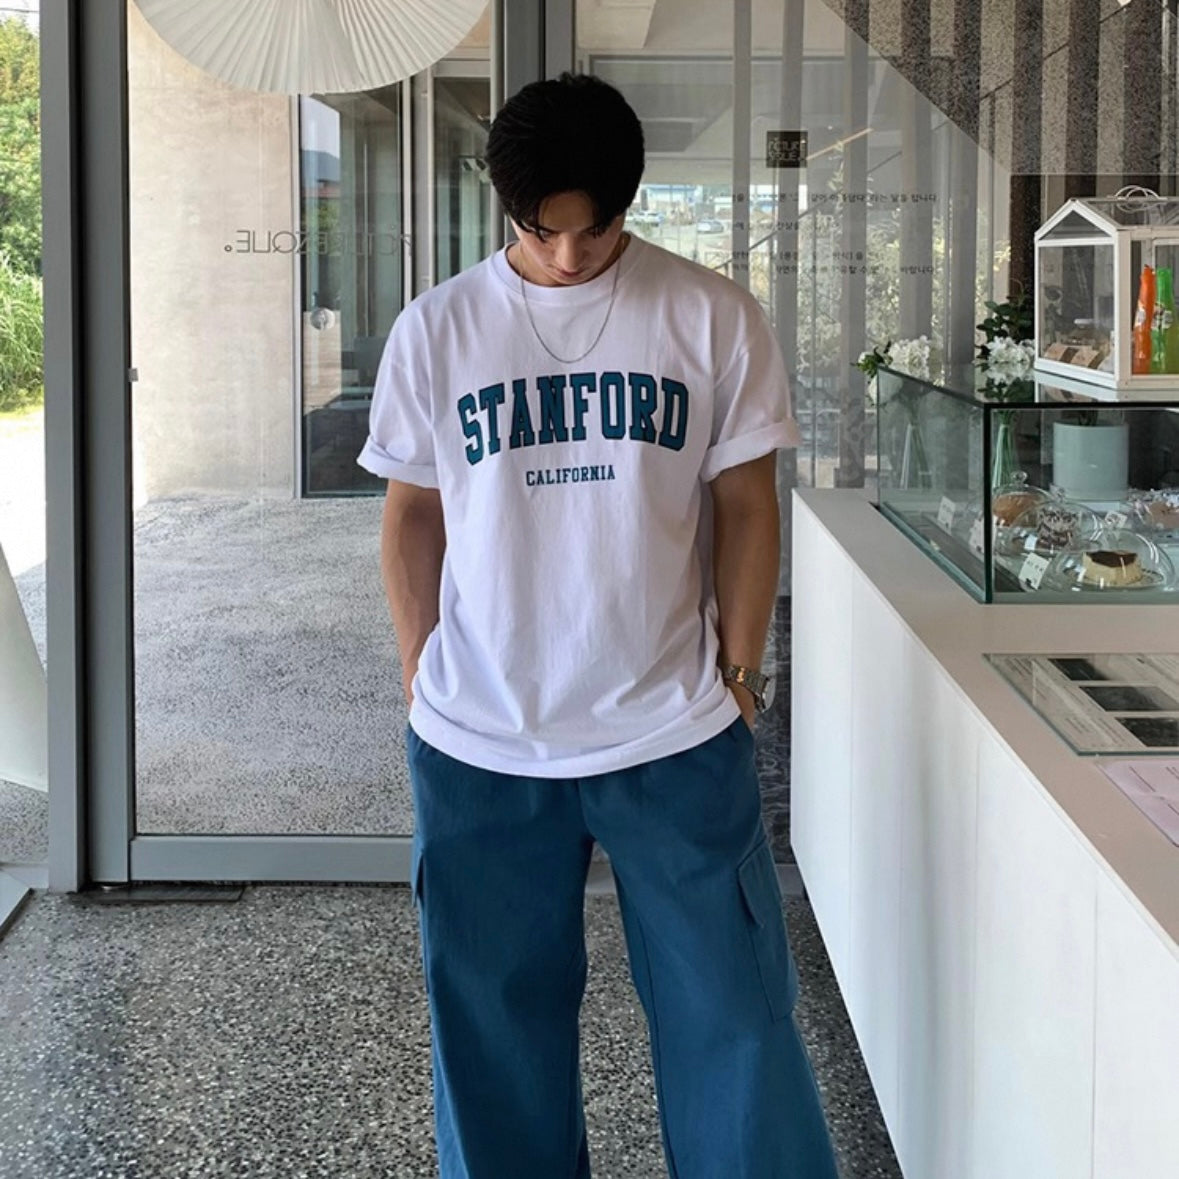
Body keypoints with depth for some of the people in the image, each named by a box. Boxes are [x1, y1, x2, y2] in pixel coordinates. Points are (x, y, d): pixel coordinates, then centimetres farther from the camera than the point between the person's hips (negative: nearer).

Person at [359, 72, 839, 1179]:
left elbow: (745, 505, 3)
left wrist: (737, 670, 0)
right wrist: (422, 675, 3)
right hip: (478, 745, 1)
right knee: (496, 1015, 13)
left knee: (729, 1007, 6)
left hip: (675, 735, -1)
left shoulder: (713, 318, -2)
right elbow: (411, 513, 7)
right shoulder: (436, 329, 1)